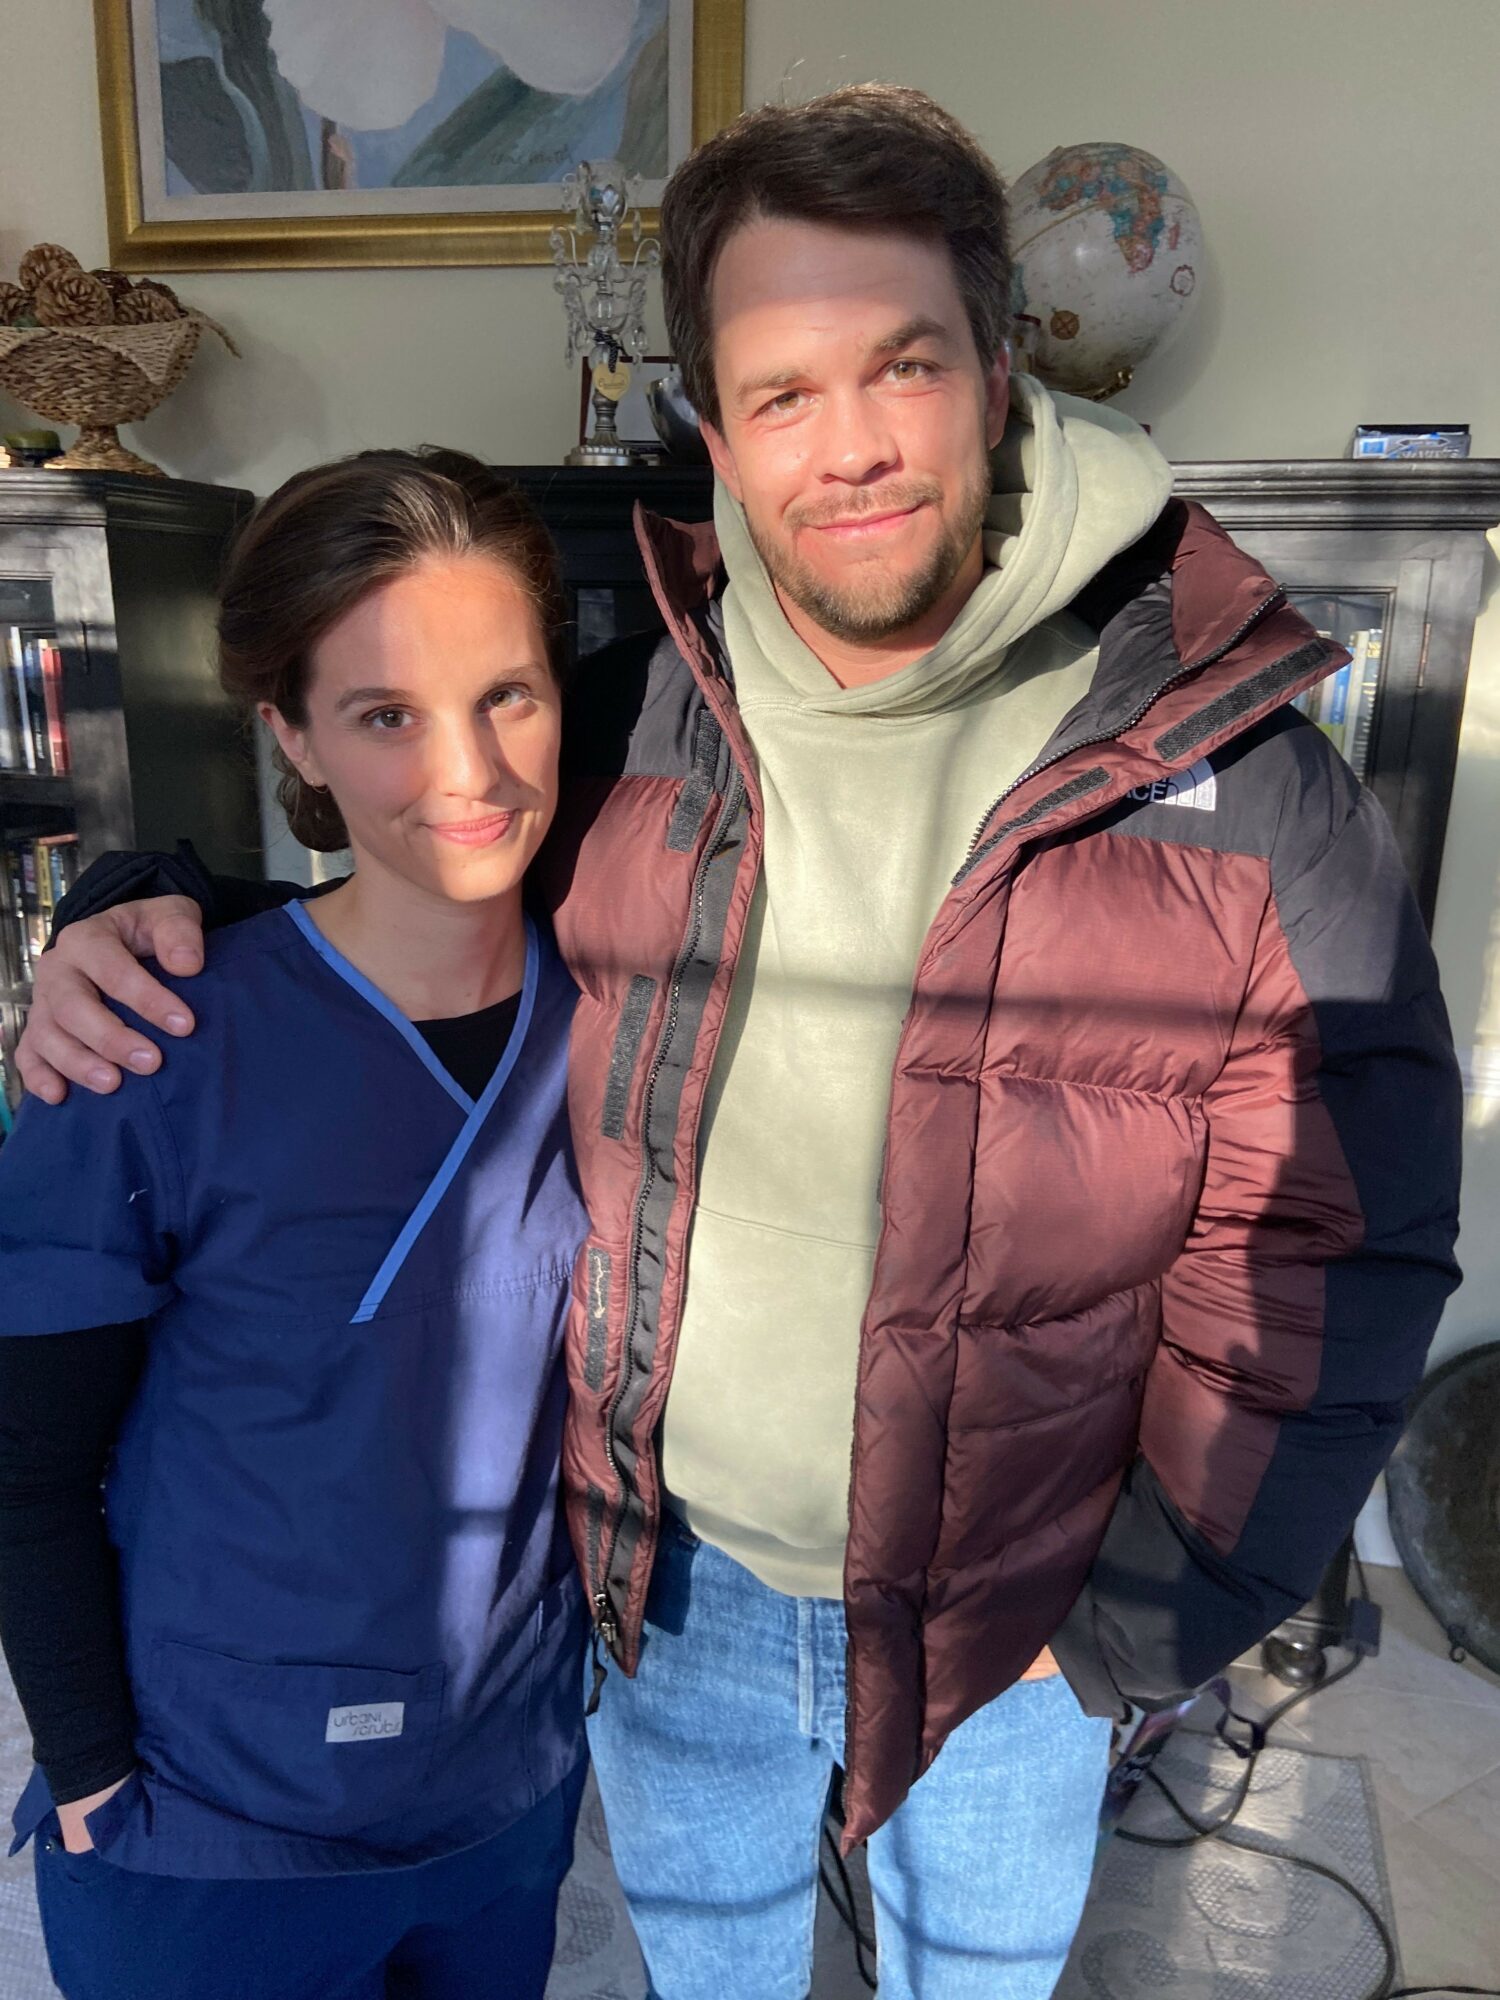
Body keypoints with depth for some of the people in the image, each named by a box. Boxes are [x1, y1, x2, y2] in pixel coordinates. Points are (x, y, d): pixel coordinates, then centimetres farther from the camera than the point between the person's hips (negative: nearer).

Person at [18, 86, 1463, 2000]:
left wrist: (1145, 1629, -12)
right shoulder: (618, 729, -13)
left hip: (1006, 1599, -1)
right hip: (665, 1562, 2)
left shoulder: (1242, 788, -20)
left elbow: (1337, 1254, -15)